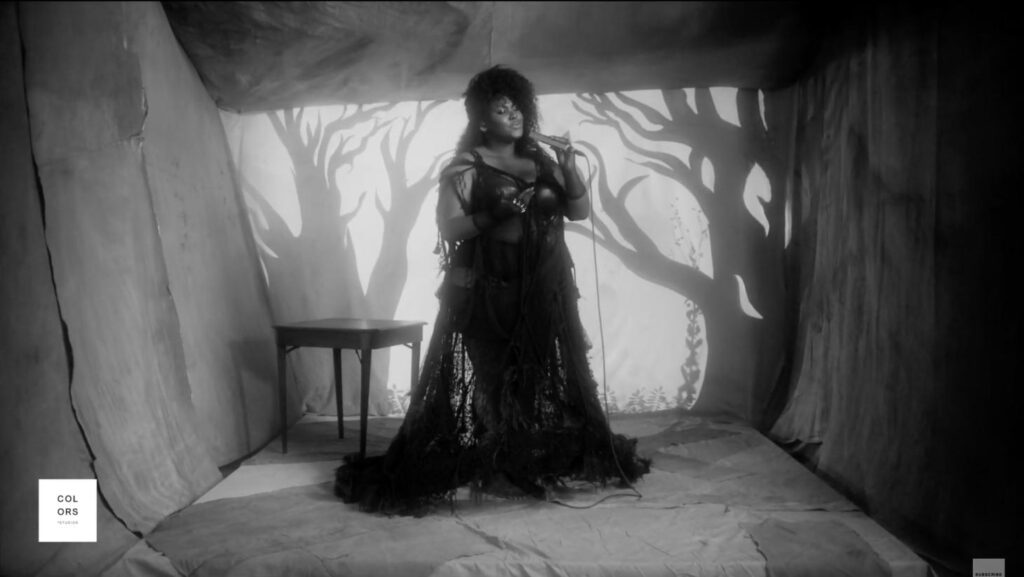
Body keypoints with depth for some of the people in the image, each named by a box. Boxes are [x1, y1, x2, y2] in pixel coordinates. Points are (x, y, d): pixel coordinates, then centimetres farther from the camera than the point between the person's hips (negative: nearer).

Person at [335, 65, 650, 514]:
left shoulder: (540, 161, 14)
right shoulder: (465, 168, -1)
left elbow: (580, 211, 11)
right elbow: (448, 228, -9)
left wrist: (569, 171, -5)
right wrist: (495, 213, -21)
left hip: (545, 291, 5)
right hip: (487, 293, -5)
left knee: (548, 376, 8)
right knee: (494, 379, -6)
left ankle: (547, 462, 21)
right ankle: (495, 470, 4)